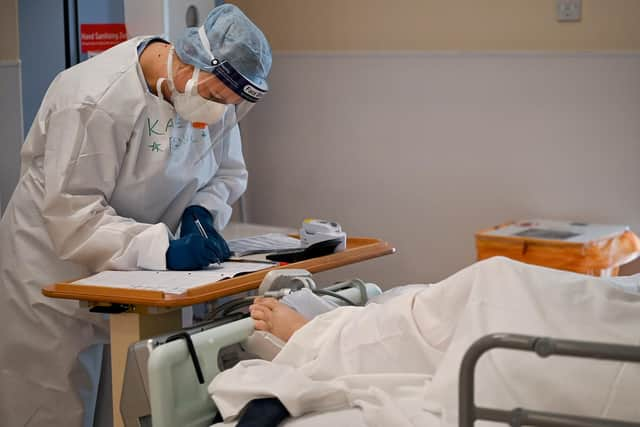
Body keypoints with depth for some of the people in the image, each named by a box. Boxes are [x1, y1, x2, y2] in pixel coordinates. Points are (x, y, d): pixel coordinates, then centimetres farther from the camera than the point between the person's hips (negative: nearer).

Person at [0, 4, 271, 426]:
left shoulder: (214, 92, -7)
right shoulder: (97, 99, -28)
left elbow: (227, 171, 7)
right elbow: (72, 217, -28)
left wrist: (203, 211, -15)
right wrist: (164, 251, -35)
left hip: (135, 272, 6)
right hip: (59, 275, -6)